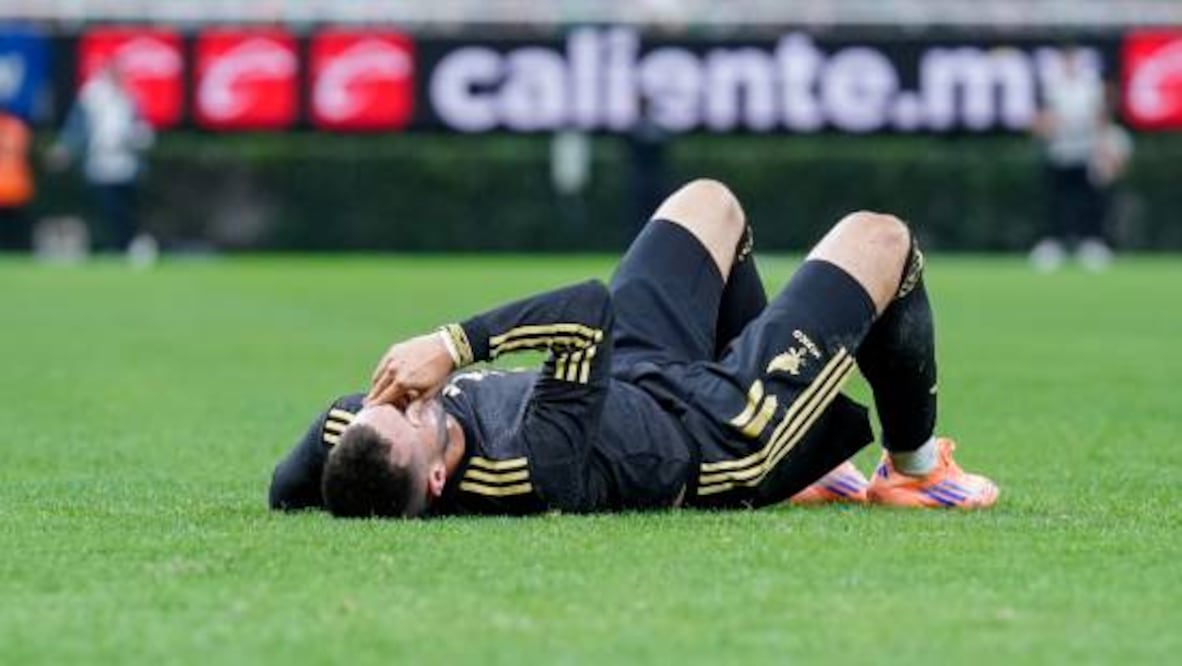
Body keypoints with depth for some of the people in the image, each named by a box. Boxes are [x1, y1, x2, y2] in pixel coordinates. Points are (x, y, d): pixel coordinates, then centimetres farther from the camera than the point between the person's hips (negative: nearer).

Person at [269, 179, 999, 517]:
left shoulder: (352, 435, -31)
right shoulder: (534, 471, -48)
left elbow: (287, 490, -8)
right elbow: (589, 310, -52)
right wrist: (457, 343, -53)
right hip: (717, 429, -7)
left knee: (711, 201, 26)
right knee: (878, 240, 7)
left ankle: (808, 470, 40)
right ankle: (914, 470, 34)